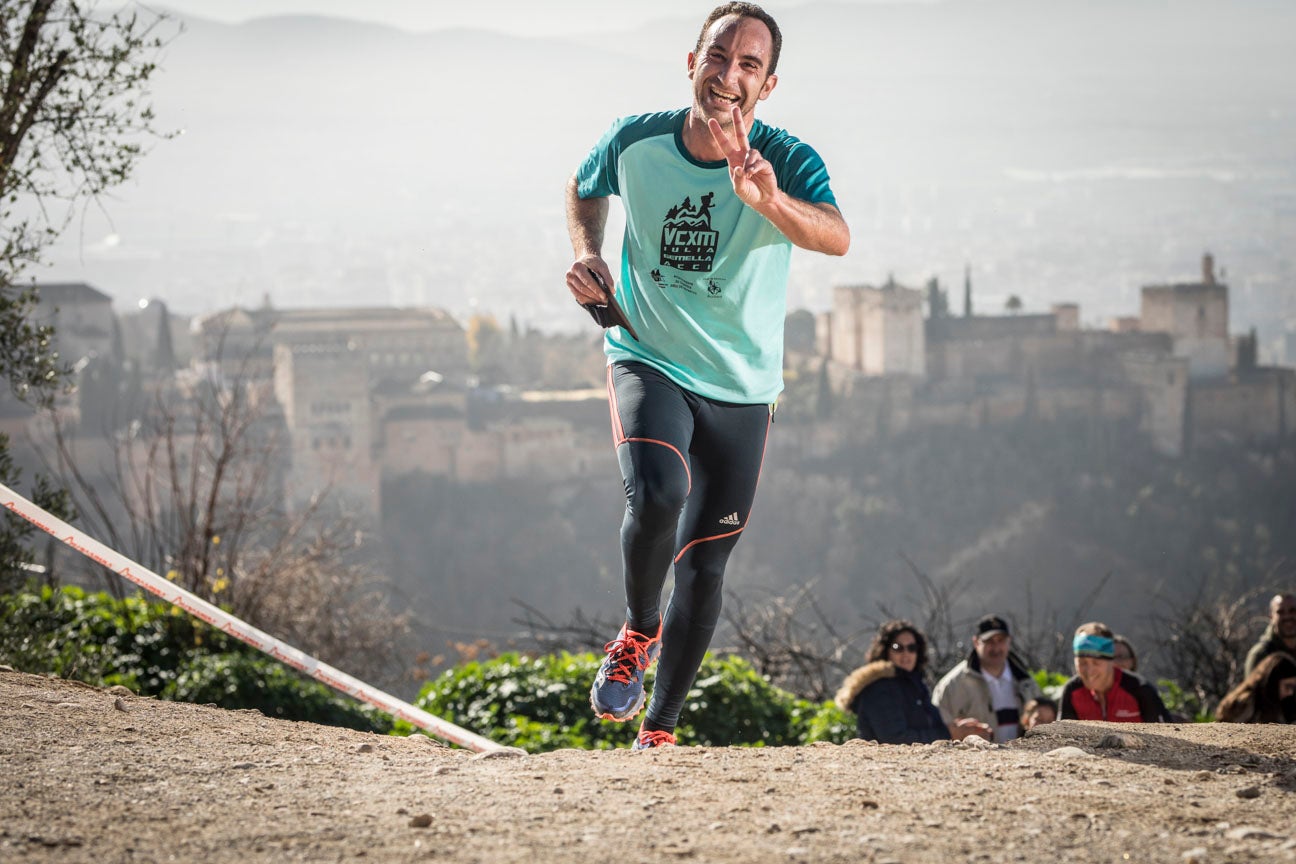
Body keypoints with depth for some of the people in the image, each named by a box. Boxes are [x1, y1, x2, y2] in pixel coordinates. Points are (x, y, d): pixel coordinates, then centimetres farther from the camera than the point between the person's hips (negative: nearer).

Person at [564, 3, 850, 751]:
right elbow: (585, 189, 15)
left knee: (704, 563, 5)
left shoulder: (787, 161, -17)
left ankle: (660, 730, 22)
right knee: (656, 498, -29)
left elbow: (837, 238, -38)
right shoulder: (635, 143, -9)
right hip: (648, 360, 0)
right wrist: (588, 254, -5)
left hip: (742, 387, 1)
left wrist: (767, 199, -58)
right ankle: (640, 628, -1)